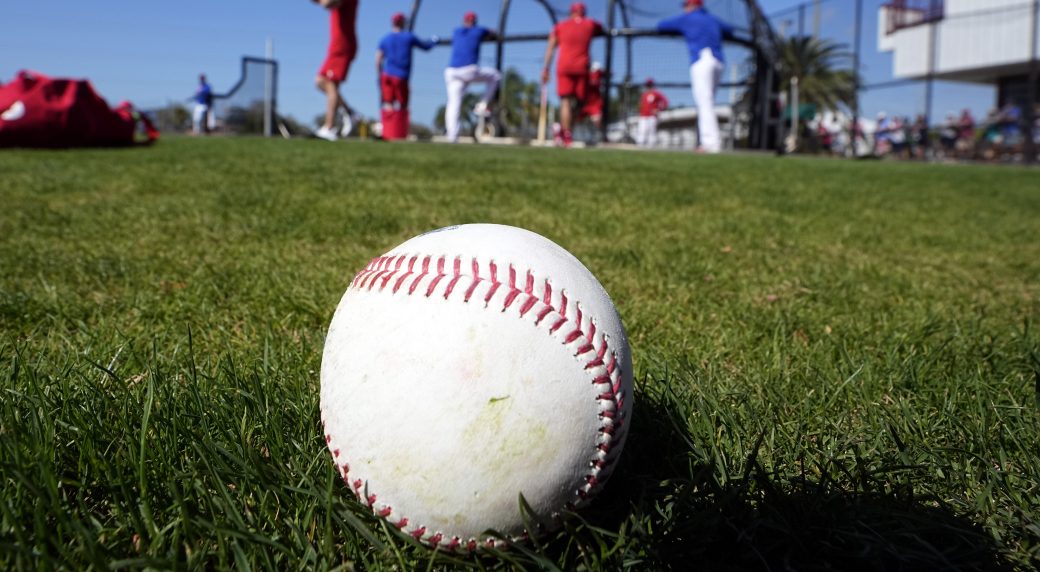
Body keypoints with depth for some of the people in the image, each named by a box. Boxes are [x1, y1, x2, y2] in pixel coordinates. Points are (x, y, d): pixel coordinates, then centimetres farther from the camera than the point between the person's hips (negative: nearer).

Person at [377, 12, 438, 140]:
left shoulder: (385, 39, 9)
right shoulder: (409, 37, 2)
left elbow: (378, 61, 4)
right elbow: (425, 47, 15)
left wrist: (380, 77, 13)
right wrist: (433, 41, 35)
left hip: (386, 75, 3)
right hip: (401, 77, -3)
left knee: (388, 105, 5)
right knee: (402, 107, 3)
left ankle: (388, 134, -3)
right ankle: (399, 136, -3)